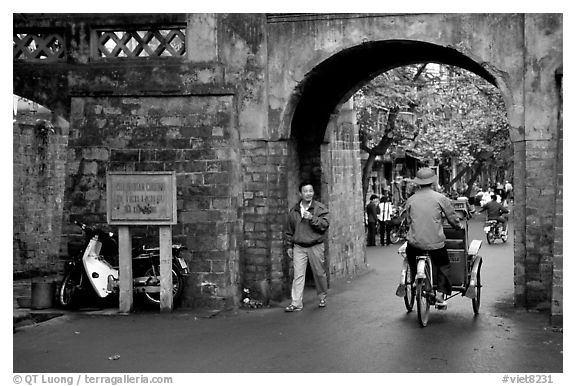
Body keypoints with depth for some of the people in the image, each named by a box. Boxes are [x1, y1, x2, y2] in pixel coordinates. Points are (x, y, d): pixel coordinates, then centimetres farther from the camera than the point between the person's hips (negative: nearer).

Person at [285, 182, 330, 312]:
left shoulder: (320, 208, -1)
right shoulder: (293, 211, 8)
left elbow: (325, 224, -12)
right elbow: (289, 230, 15)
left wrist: (312, 218, -23)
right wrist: (289, 246, 14)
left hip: (316, 246, -2)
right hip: (299, 247, 2)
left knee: (319, 273, 8)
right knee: (298, 274, -4)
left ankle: (322, 297, 28)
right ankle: (296, 303, -4)